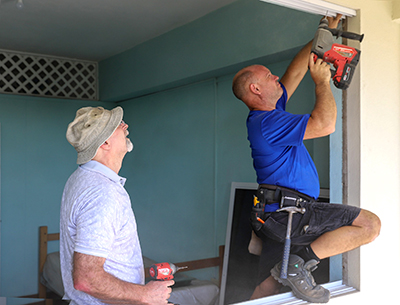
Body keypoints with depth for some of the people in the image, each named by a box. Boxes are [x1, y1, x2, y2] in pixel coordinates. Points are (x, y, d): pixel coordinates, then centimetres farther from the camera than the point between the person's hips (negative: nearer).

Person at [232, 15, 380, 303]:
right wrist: (322, 81, -4)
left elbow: (295, 72, 23)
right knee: (370, 223, -10)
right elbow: (325, 124, -20)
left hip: (276, 215, 10)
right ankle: (301, 261, -10)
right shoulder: (267, 121, -14)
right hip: (289, 212, -10)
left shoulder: (266, 114, 16)